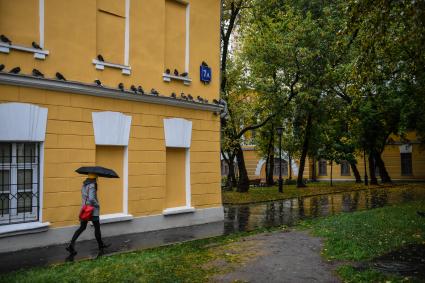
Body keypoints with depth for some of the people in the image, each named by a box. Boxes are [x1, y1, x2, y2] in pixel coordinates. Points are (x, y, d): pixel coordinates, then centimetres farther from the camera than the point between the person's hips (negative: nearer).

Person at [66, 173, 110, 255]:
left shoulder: (84, 184, 5)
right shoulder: (92, 186, -21)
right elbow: (91, 198, -29)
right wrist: (97, 204, -15)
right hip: (93, 210, -7)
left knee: (82, 227, 13)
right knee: (97, 228, 10)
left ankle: (71, 245, 3)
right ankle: (101, 246, 25)